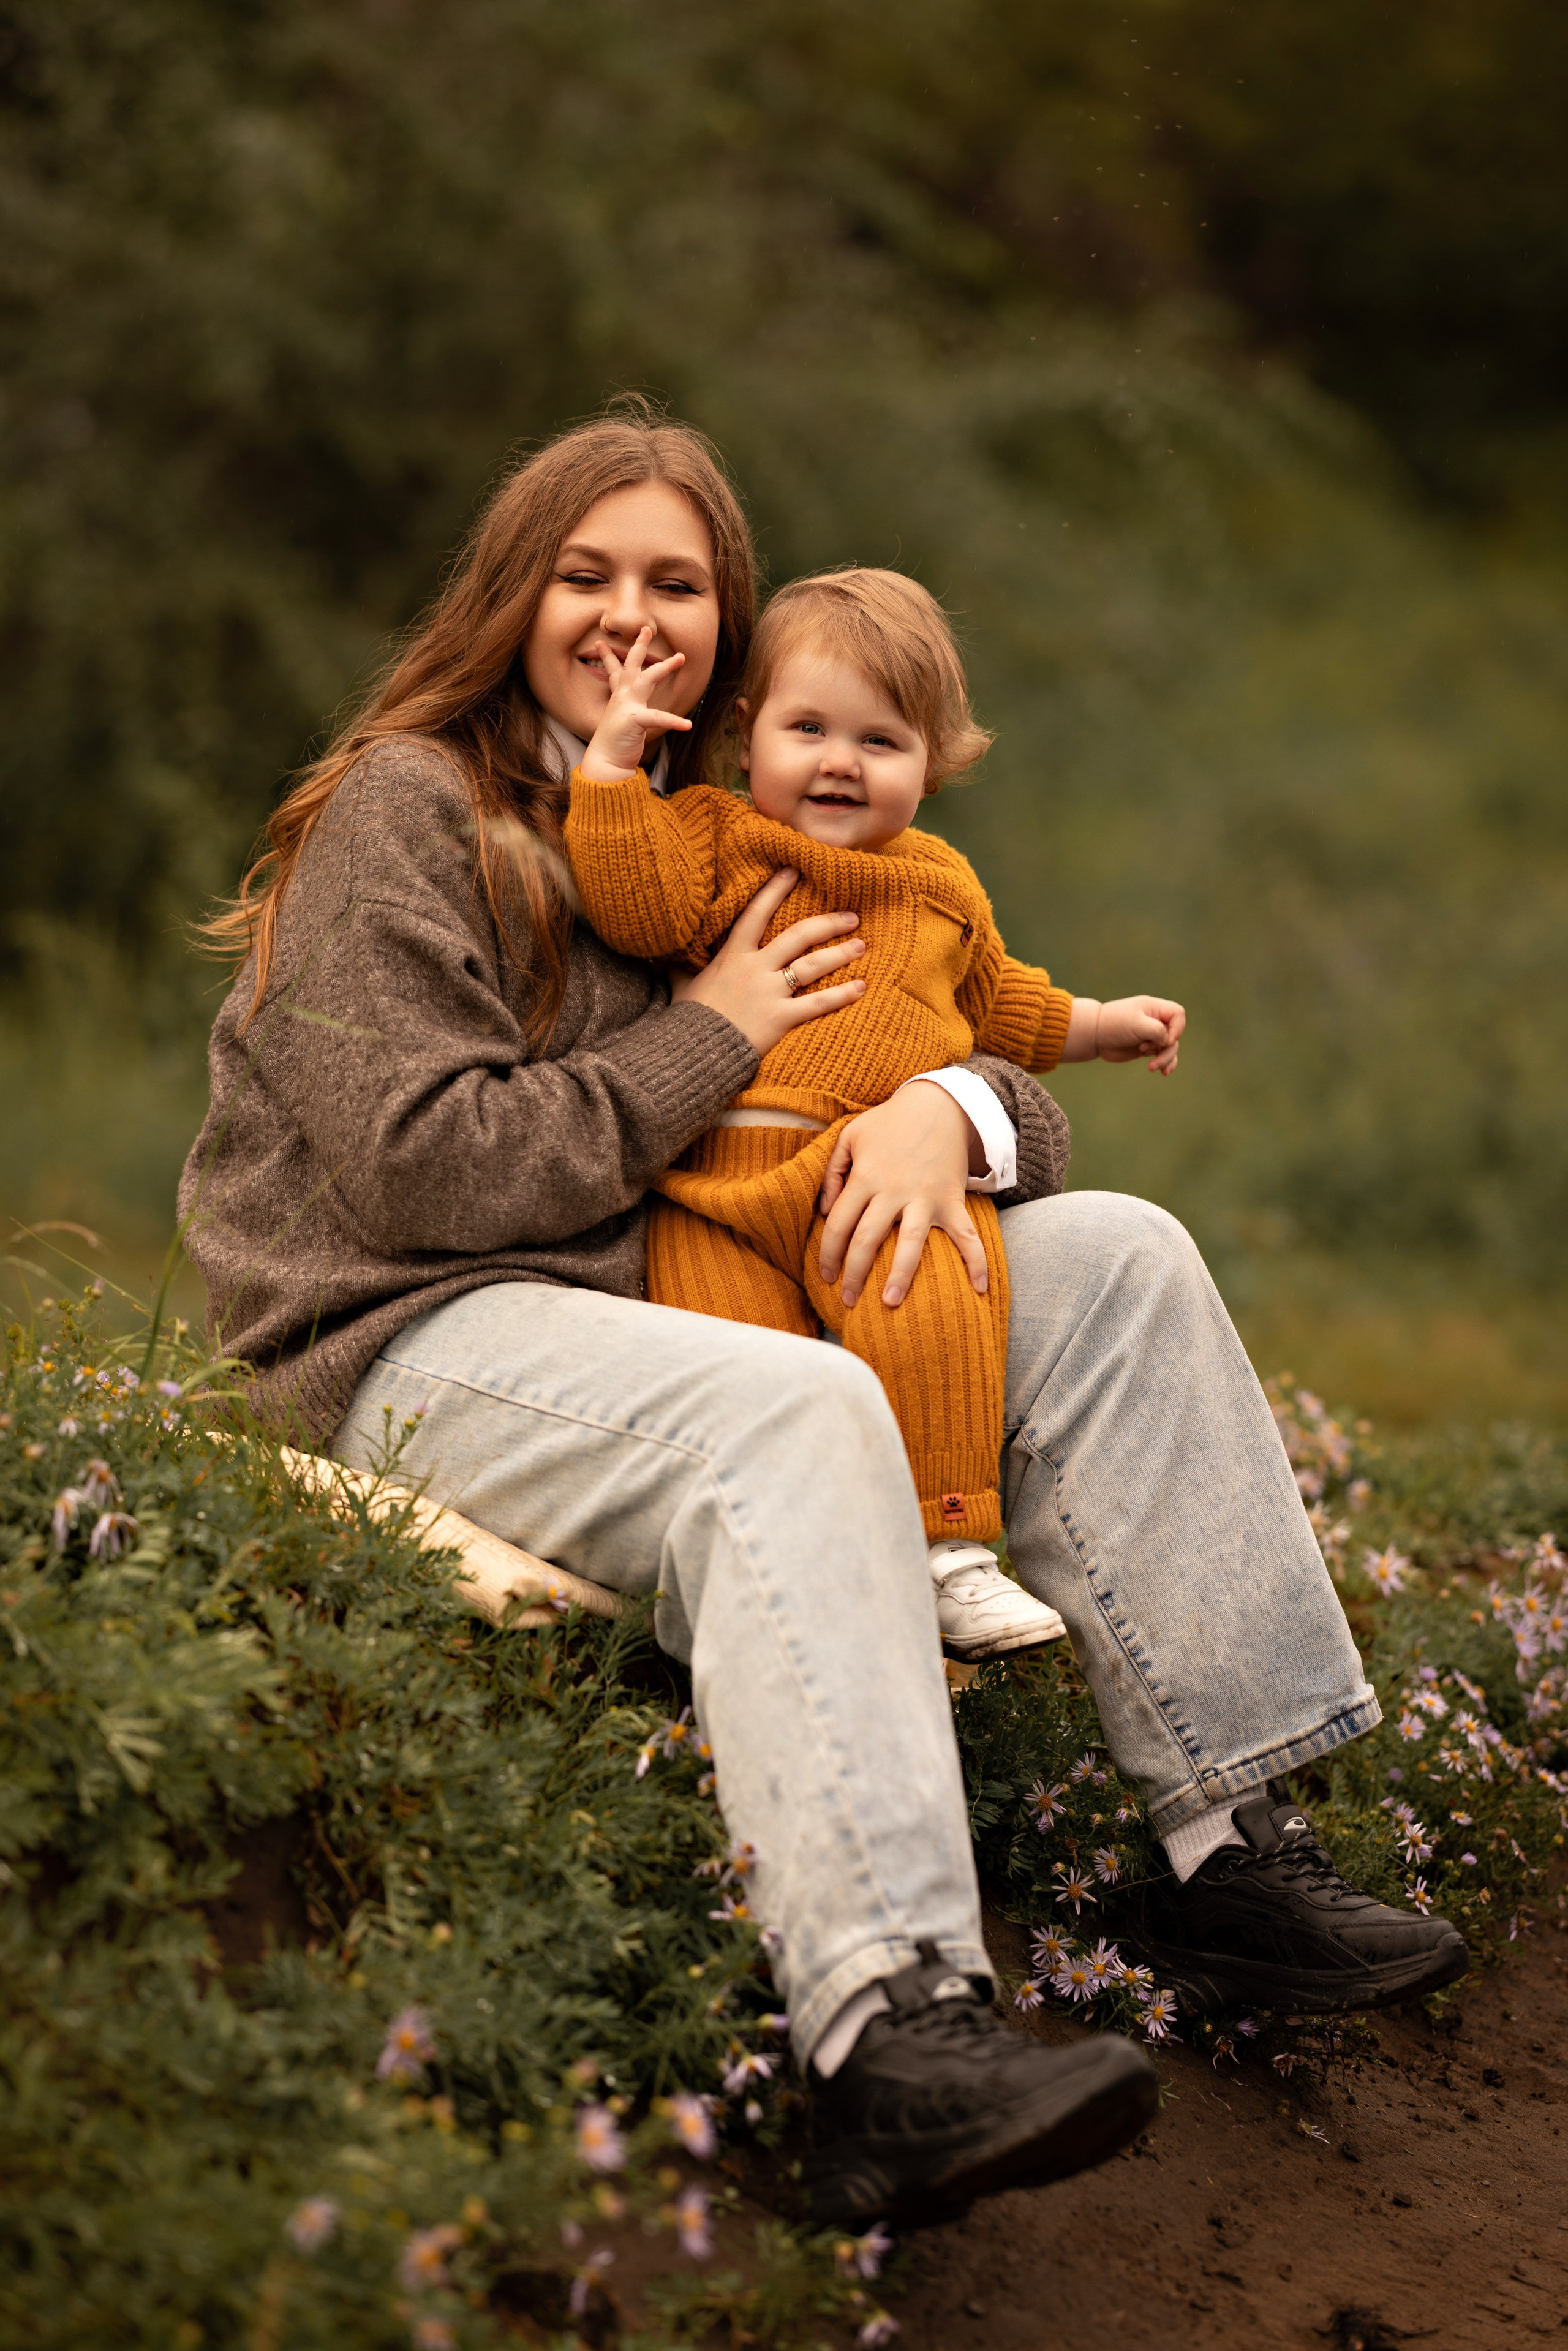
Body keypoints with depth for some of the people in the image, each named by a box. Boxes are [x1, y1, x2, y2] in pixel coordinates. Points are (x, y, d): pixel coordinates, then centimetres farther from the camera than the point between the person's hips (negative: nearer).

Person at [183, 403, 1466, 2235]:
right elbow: (422, 1164, -17)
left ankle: (1235, 1845, -9)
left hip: (676, 1305, 8)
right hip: (419, 1338, -8)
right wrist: (711, 1036, -11)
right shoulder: (405, 812, -5)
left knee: (1119, 1265, -5)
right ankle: (888, 2042, -52)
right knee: (794, 1413, -38)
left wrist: (950, 1107, -10)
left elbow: (996, 1072, 16)